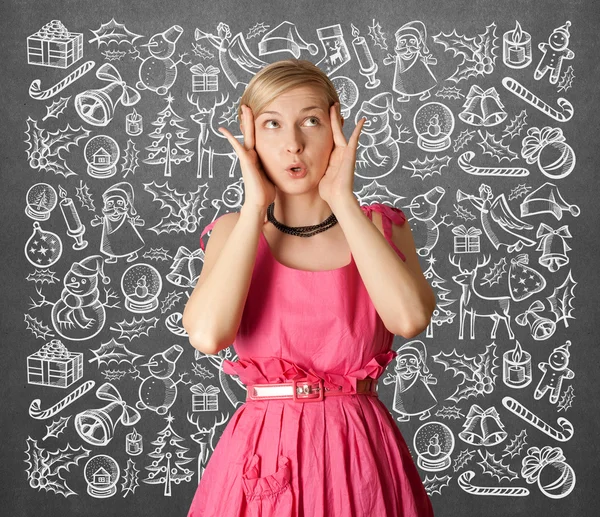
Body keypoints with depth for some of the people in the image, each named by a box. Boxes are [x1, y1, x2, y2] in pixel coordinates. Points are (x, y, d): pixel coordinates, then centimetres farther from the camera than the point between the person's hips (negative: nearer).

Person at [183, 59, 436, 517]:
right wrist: (255, 206, -10)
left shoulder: (380, 226, 1)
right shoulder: (235, 232, 2)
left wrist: (343, 199, -12)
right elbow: (208, 334, -18)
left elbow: (410, 318, -20)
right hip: (261, 458, 0)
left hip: (360, 455, 0)